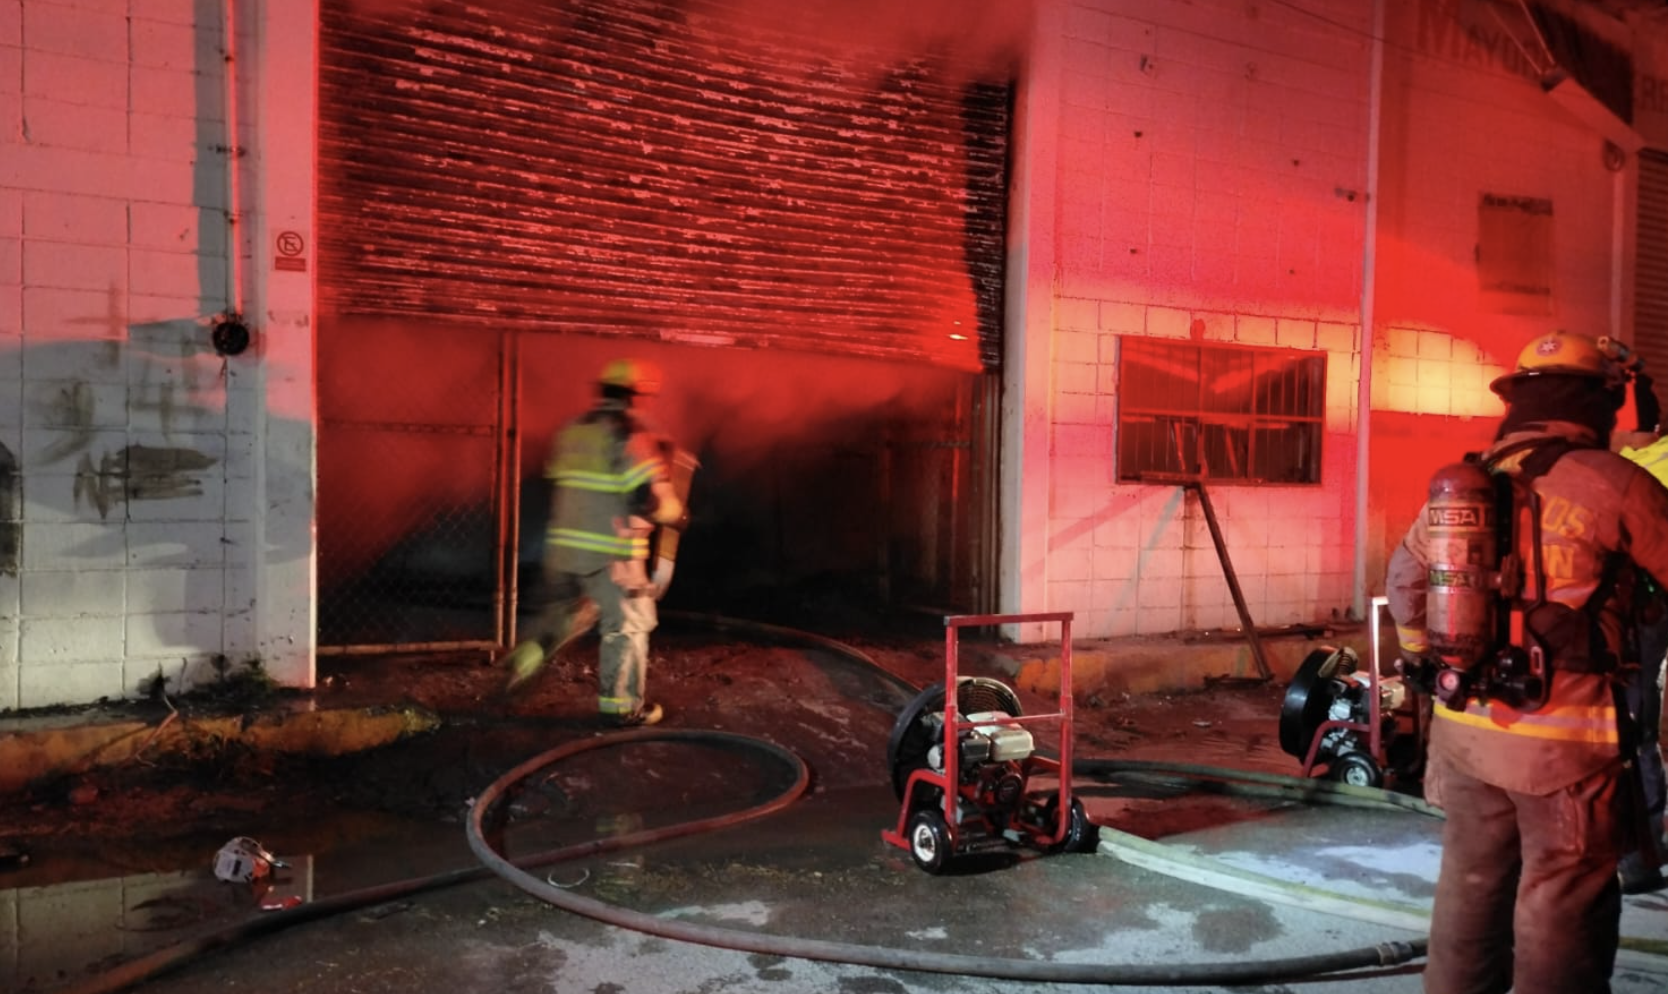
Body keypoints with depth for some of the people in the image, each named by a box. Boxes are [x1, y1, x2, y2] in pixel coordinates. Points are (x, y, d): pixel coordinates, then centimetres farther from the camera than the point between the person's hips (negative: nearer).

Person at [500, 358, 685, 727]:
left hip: (562, 543, 7)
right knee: (628, 625, 7)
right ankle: (621, 705, 14)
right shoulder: (631, 435, -13)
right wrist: (675, 513, 3)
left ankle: (531, 652, 8)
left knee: (567, 609, 28)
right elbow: (654, 498, -19)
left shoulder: (571, 430, 9)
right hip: (611, 552, -7)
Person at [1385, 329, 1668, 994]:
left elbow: (1403, 579, 17)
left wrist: (1424, 658, 27)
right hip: (1563, 737, -6)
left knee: (1469, 889, 17)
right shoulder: (1610, 482, -11)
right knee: (1561, 911, 5)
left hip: (1465, 727, 6)